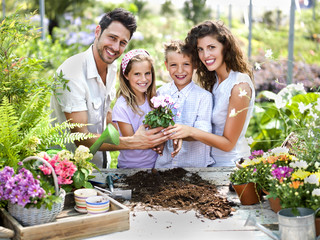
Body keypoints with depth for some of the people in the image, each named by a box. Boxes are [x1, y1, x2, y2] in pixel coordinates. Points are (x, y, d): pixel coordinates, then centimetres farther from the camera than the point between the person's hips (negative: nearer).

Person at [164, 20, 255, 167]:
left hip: (231, 163, -6)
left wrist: (191, 131, -26)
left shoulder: (240, 86, -19)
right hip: (212, 159, 6)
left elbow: (228, 143, -16)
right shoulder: (212, 79, 5)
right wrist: (180, 134, -11)